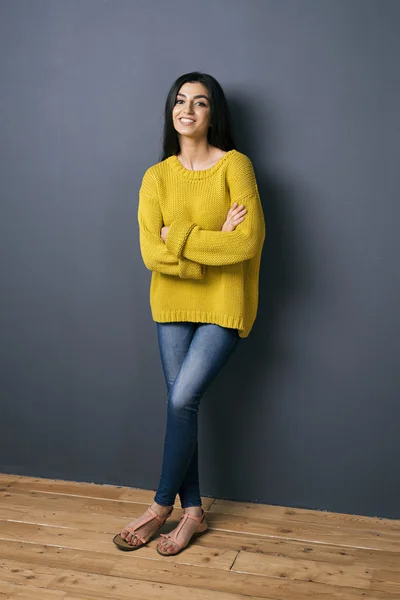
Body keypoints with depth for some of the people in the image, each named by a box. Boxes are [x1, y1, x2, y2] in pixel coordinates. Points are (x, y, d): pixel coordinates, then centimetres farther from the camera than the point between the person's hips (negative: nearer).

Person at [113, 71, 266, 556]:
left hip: (224, 306, -4)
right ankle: (193, 511, 20)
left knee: (183, 400, -9)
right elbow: (151, 253, -9)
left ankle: (162, 505, 12)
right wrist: (215, 243, -16)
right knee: (180, 405, 5)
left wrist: (179, 236, -15)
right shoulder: (156, 177, 2)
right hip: (173, 304, 4)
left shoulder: (234, 165, -7)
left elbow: (250, 242, -17)